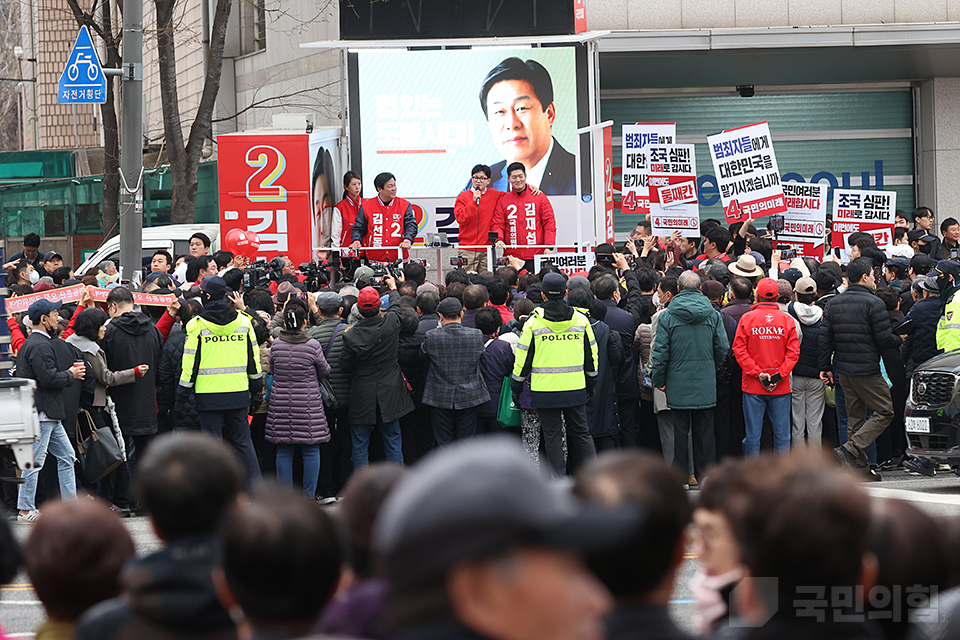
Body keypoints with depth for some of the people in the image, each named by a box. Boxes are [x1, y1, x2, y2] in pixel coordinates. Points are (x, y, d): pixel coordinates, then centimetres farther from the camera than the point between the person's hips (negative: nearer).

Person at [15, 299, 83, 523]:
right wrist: (71, 375, -7)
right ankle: (25, 511, -2)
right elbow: (48, 378, -23)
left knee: (66, 456, 12)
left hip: (50, 415, 11)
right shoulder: (40, 346, -15)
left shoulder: (30, 343, 19)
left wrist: (68, 374, 12)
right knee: (35, 461, -6)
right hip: (41, 413, -11)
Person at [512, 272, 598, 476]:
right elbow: (591, 355, 10)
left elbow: (523, 358, -2)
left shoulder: (533, 322, -6)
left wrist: (516, 388, 7)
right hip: (576, 389, 2)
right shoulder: (581, 320, 1)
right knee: (580, 433, 12)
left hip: (545, 389, -2)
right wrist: (591, 382, 22)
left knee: (552, 435, 5)